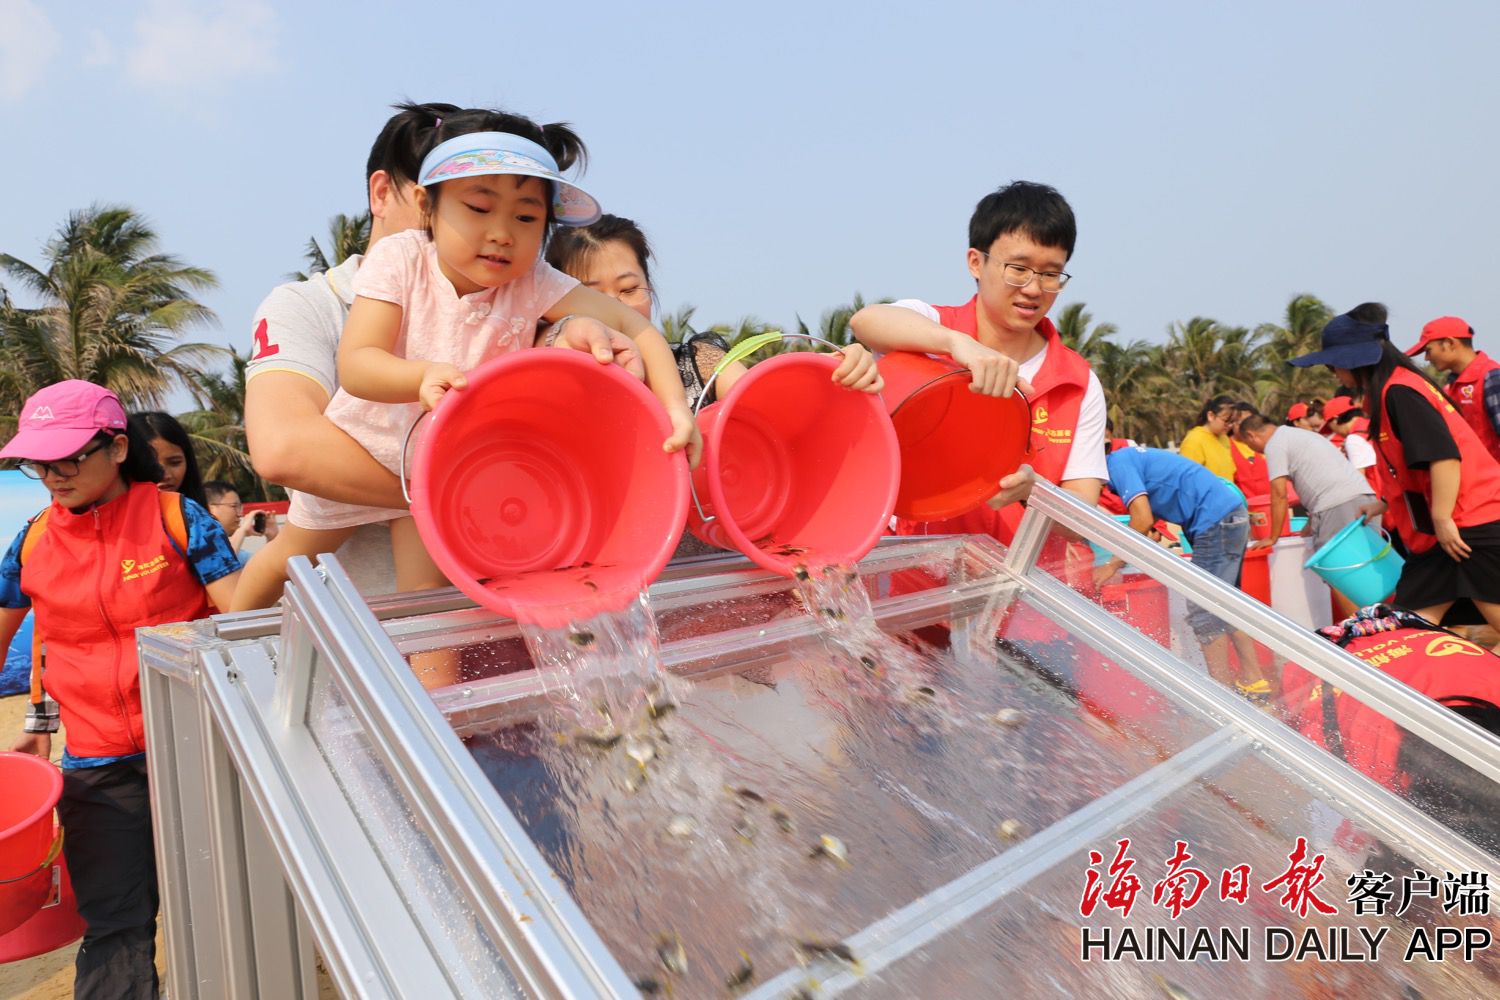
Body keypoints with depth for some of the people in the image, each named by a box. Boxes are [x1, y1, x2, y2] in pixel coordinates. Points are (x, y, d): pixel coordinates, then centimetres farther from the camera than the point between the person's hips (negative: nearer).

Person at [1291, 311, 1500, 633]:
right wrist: (1382, 504, 23)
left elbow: (1444, 455, -22)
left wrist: (1442, 519, -21)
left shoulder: (1399, 391, -14)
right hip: (1439, 534, 10)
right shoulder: (1391, 392, 16)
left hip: (1471, 526, -10)